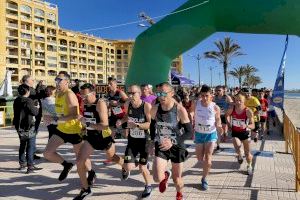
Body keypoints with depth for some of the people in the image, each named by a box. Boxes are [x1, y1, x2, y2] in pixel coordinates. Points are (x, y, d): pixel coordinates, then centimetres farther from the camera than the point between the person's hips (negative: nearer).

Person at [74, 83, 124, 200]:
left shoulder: (100, 104, -26)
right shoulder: (85, 104, -3)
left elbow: (105, 125, -33)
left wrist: (87, 124, -35)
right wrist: (84, 129, 7)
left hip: (104, 137, -6)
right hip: (91, 137, 6)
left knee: (112, 157, 20)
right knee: (79, 162, -4)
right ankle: (86, 190, 15)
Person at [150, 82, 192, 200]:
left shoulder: (180, 110, -19)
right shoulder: (154, 109, -8)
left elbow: (189, 132, -18)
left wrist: (173, 142, -30)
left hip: (177, 147, -2)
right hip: (161, 146, 2)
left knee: (176, 179, 12)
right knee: (157, 179, -13)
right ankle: (166, 175, 27)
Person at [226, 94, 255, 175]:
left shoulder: (248, 111, -20)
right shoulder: (231, 109, -13)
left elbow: (253, 125, -20)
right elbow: (227, 115, 12)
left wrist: (246, 126, -39)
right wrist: (229, 124, 6)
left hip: (245, 133, -1)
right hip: (235, 132, 1)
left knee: (247, 153, 7)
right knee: (237, 146, -27)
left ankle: (249, 166, 37)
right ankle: (239, 155, 9)